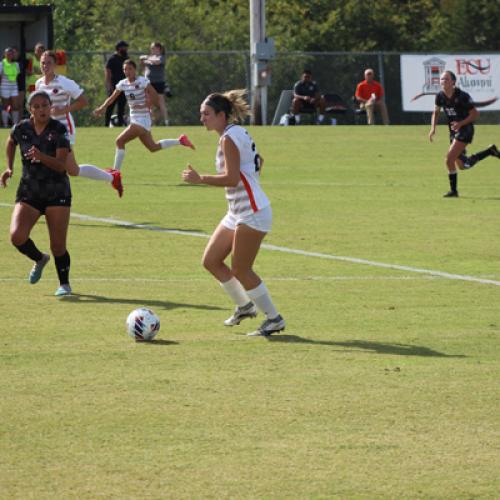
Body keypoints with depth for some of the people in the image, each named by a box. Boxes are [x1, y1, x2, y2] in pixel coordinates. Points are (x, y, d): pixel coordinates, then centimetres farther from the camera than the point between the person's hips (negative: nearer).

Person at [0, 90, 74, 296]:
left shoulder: (59, 130, -12)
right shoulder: (21, 128, -2)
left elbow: (61, 165, -19)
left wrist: (41, 156, -35)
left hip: (57, 194, -3)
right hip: (28, 192, 3)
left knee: (58, 246, -4)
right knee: (17, 236, -16)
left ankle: (64, 283, 21)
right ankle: (39, 259, 16)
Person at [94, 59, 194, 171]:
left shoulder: (142, 81, -14)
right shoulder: (123, 84, 6)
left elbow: (154, 96, -16)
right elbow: (112, 98, 7)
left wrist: (144, 106, -23)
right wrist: (102, 108, -7)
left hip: (143, 119, -8)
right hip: (134, 119, 8)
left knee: (120, 141, -14)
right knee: (153, 147, 18)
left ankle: (116, 171, -6)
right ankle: (180, 141, 32)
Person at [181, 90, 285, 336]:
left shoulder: (229, 138, -17)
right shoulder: (237, 133, 12)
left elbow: (232, 178, -25)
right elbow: (258, 160, 26)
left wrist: (200, 179, -21)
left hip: (252, 213, -10)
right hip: (237, 214, 10)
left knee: (240, 270, -6)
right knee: (211, 261, 10)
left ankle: (274, 319, 5)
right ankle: (245, 306, 24)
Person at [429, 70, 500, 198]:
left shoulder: (462, 96, -20)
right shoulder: (440, 96, -3)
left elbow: (475, 114, -13)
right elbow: (436, 112, 15)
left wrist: (461, 123, -26)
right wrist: (433, 128, 0)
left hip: (465, 129, -7)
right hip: (454, 131, 7)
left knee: (449, 159, -17)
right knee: (463, 166, 15)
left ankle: (453, 190, -4)